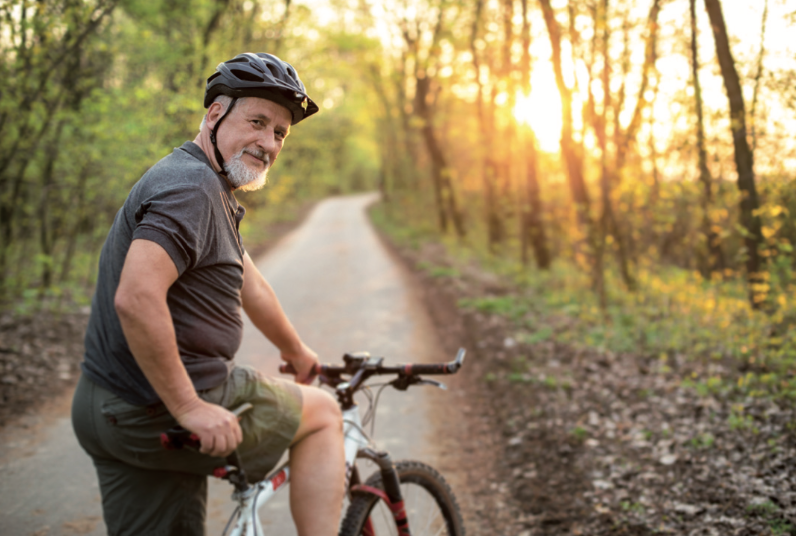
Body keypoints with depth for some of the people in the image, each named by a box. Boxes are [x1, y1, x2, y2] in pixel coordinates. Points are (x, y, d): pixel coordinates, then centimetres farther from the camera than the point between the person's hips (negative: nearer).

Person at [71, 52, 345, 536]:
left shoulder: (212, 192, 17)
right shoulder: (191, 185, -18)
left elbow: (250, 287, 28)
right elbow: (136, 298, -30)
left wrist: (298, 353, 38)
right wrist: (189, 408, -25)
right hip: (160, 414, -10)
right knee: (324, 414, 6)